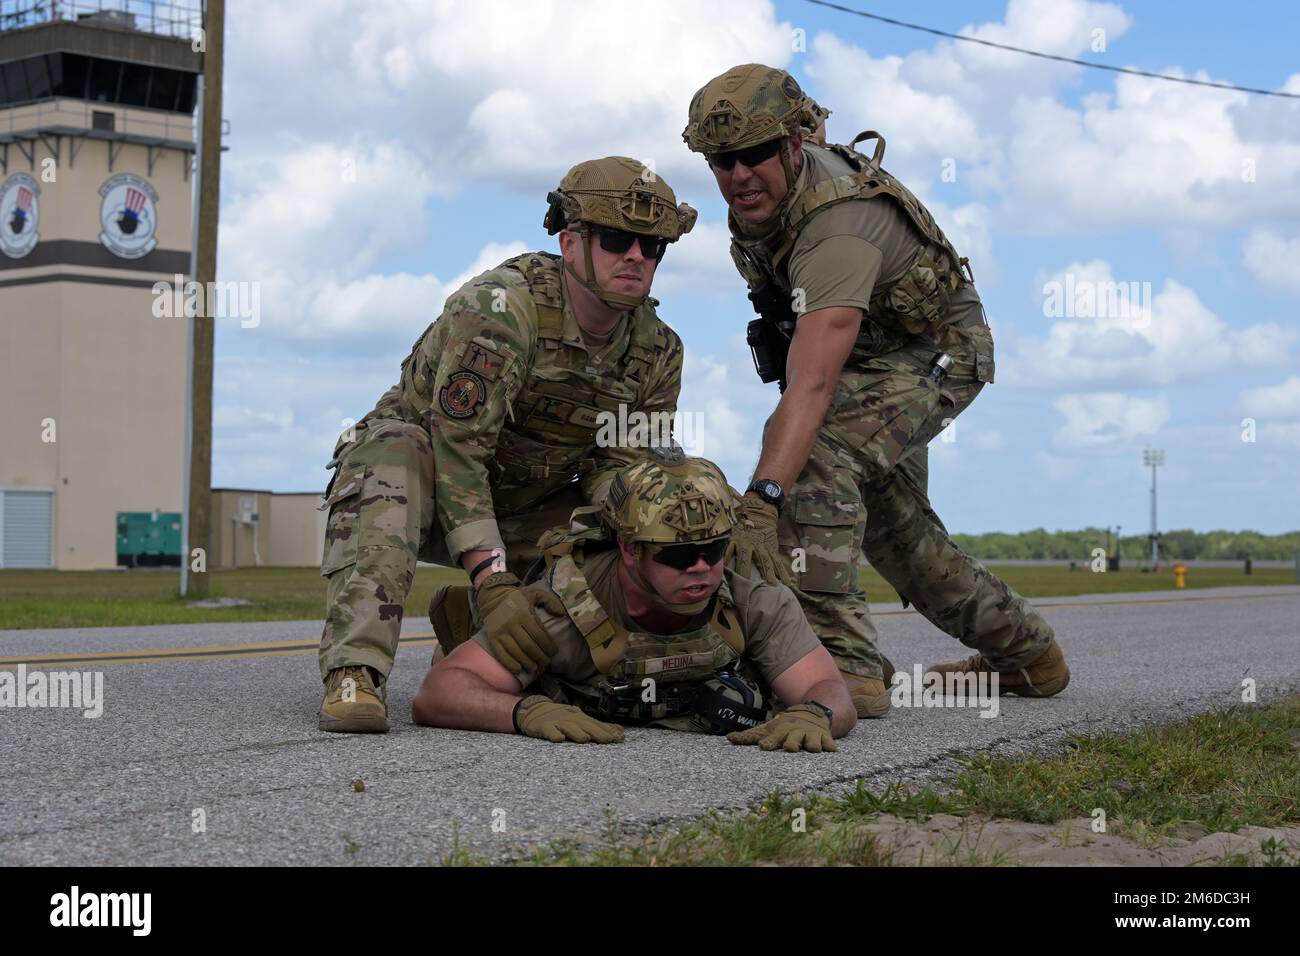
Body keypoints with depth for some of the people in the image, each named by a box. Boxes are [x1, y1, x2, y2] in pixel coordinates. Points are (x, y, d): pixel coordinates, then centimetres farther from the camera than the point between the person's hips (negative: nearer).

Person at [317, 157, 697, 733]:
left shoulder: (659, 354, -8)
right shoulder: (499, 307, -29)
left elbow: (620, 470, -10)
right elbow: (458, 452, -32)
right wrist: (492, 584, -40)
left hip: (526, 510, 6)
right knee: (391, 453, -39)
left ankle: (466, 618, 6)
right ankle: (353, 674, -43)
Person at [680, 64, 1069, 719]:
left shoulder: (838, 225, -39)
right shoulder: (758, 196, -13)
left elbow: (810, 387, -50)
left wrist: (760, 505, -58)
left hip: (938, 352, -10)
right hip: (874, 354, 10)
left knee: (817, 450, -33)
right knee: (891, 519, 20)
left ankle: (842, 664, -33)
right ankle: (1026, 653, 39)